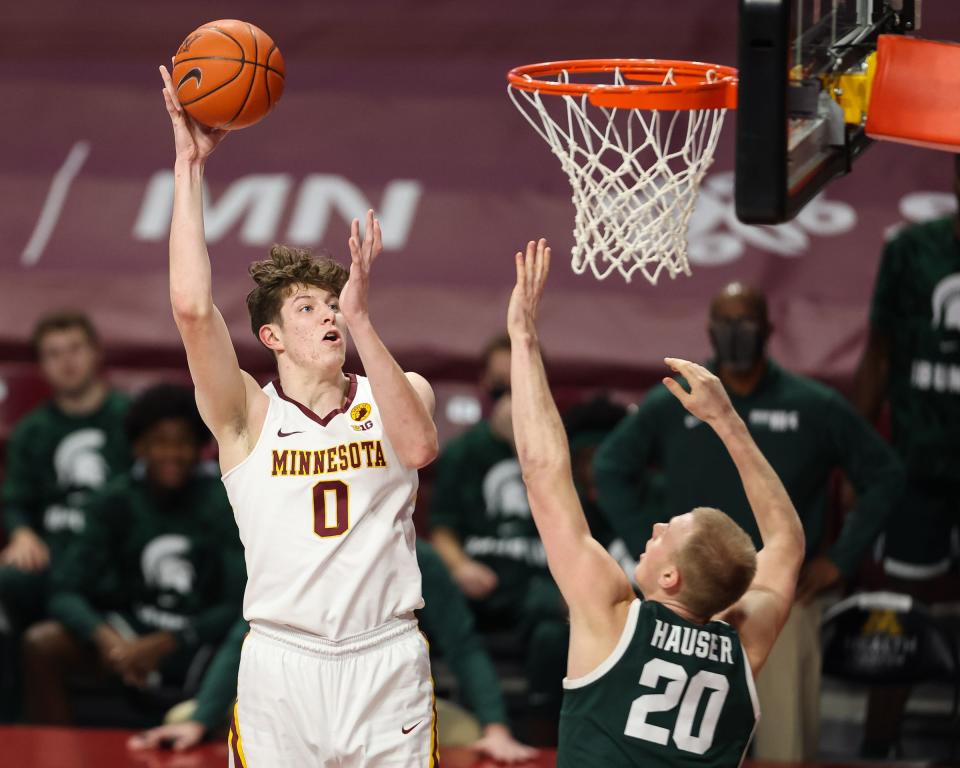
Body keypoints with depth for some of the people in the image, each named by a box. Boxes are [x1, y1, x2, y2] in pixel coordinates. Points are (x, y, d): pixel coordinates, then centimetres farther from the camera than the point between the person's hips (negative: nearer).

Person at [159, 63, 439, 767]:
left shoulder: (400, 393, 8)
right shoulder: (249, 416, 2)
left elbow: (419, 447, -15)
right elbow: (193, 308, -12)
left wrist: (362, 321, -17)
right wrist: (190, 164, -11)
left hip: (389, 663, 1)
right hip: (281, 669, -1)